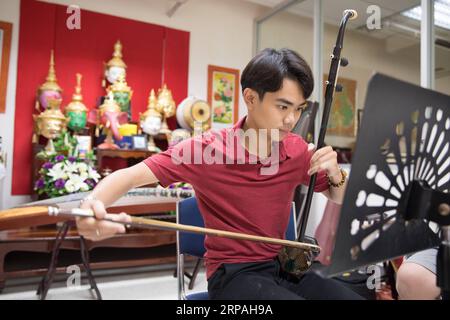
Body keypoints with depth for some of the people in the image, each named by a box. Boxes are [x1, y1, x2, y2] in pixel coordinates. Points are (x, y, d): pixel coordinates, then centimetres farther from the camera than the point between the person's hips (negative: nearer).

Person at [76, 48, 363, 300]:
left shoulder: (299, 151, 0)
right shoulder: (207, 149, -15)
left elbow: (340, 200, 12)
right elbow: (130, 176, -18)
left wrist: (335, 174, -11)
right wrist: (94, 204, -40)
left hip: (283, 267, 5)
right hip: (233, 273, -4)